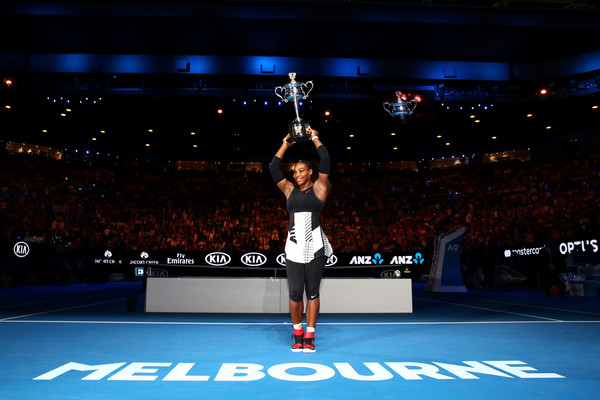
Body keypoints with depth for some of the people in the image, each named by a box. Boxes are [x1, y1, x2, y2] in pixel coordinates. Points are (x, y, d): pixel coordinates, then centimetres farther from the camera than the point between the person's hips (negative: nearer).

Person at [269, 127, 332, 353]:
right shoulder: (290, 190, 12)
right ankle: (297, 333, 20)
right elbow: (273, 169, 9)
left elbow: (325, 163, -4)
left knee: (312, 291, 5)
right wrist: (285, 145, 11)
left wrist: (315, 138, 4)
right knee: (295, 292, 1)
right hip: (294, 248, 2)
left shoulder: (319, 188, 5)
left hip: (315, 248, -2)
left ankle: (309, 336, 15)